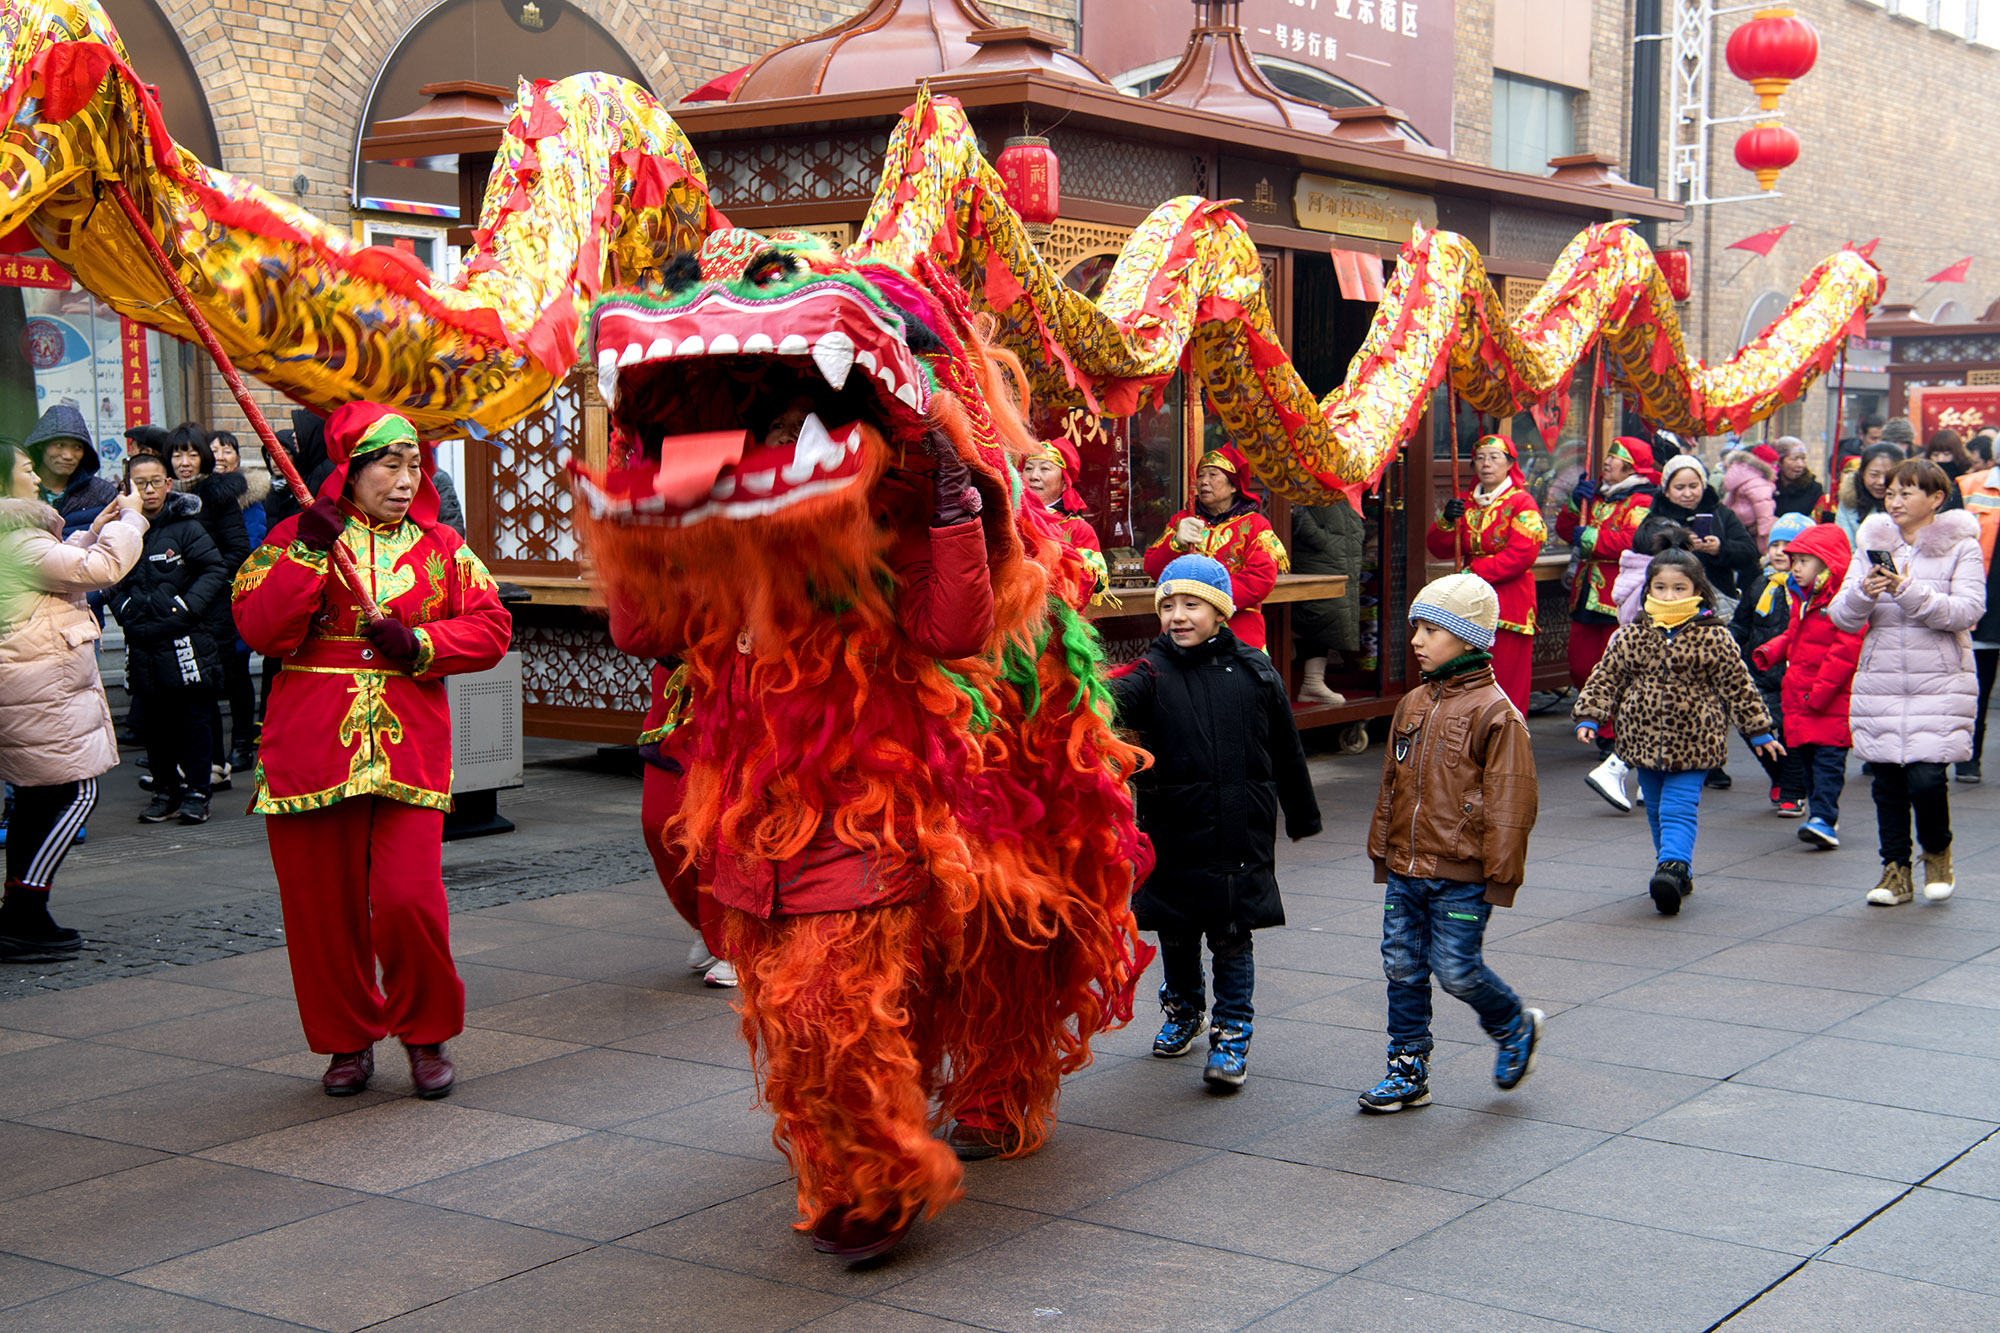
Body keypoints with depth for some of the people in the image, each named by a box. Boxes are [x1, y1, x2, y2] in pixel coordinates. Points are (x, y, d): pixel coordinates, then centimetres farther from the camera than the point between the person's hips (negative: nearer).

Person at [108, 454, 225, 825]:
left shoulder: (187, 527, -4)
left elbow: (214, 572, -5)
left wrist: (186, 606, -13)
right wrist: (124, 606, 3)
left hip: (183, 639, -4)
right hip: (142, 643, 4)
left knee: (192, 718, 1)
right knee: (154, 722, 10)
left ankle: (196, 791, 10)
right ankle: (165, 790, 20)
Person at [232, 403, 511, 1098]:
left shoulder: (440, 546, 10)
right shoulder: (294, 538, 5)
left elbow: (491, 627, 7)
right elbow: (260, 630, -7)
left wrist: (421, 644, -8)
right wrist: (309, 554, -15)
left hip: (409, 749, 0)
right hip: (312, 748, 0)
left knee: (409, 900, -12)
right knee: (323, 907, 5)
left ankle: (426, 1033, 12)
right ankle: (347, 1040, 25)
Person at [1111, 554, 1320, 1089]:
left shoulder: (1254, 672, 0)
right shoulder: (1153, 673, -3)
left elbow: (1286, 752, 10)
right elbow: (1117, 701, -26)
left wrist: (1302, 817, 17)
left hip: (1241, 832, -1)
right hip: (1173, 830, 1)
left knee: (1231, 938, 3)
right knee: (1176, 934, 15)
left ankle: (1231, 1036, 13)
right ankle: (1184, 1011, 38)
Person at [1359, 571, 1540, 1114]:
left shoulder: (1494, 712, -11)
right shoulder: (1413, 705, 10)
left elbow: (1509, 801, -11)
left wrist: (1501, 872, -12)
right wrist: (1382, 849, 18)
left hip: (1461, 875, -7)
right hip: (1405, 869, 7)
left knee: (1456, 969, -5)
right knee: (1402, 967, 9)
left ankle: (1515, 1027, 23)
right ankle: (1408, 1068, 20)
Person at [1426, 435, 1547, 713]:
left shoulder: (1522, 503, -2)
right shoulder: (1466, 504, 16)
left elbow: (1521, 555, -13)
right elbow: (1438, 550, 11)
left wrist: (1474, 572, -15)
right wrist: (1445, 521, -9)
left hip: (1508, 605, -5)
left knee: (1506, 683, -6)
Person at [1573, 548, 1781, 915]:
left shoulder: (1714, 637, -5)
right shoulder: (1631, 636, 2)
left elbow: (1738, 685, 2)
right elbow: (1607, 678, 7)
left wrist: (1758, 731, 6)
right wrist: (1589, 717, -3)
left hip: (1692, 741, -4)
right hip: (1644, 738, 4)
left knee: (1679, 809, -13)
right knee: (1656, 810, 12)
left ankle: (1673, 867, -23)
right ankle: (1677, 873, 24)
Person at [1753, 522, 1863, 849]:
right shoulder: (1802, 598, 15)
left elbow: (1846, 651, -20)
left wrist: (1820, 693, -21)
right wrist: (1771, 652, 5)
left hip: (1831, 703, -9)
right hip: (1799, 699, 9)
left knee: (1827, 760, -9)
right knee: (1805, 760, 13)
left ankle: (1824, 820, -12)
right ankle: (1823, 818, 23)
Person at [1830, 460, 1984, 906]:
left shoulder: (1961, 547, 0)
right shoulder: (1873, 545, 9)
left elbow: (1968, 610, -12)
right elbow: (1844, 618, 5)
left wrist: (1909, 591, -22)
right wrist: (1863, 593, -16)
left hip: (1940, 683, -3)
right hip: (1880, 681, 3)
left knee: (1926, 777, -10)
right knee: (1888, 781, 5)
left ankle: (1937, 853, 18)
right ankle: (1896, 869, 19)